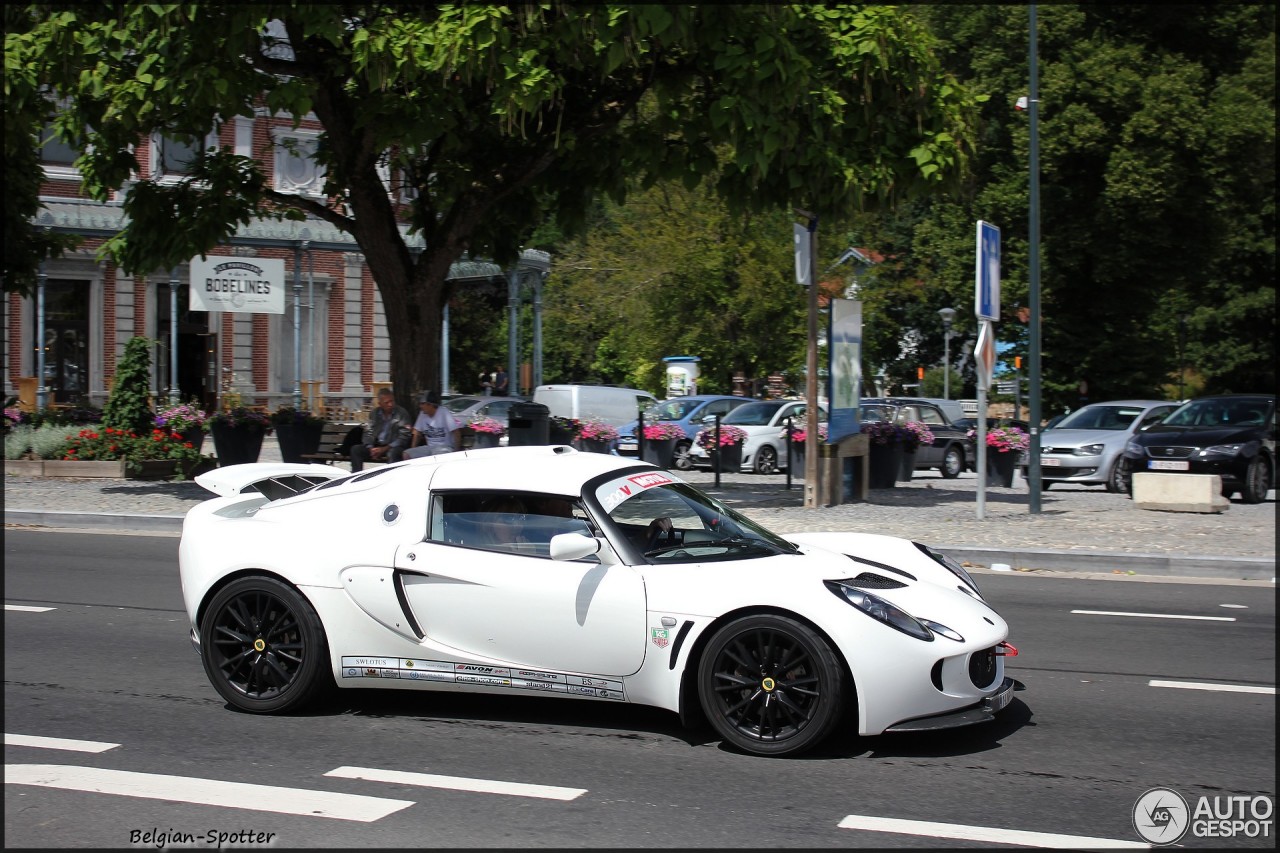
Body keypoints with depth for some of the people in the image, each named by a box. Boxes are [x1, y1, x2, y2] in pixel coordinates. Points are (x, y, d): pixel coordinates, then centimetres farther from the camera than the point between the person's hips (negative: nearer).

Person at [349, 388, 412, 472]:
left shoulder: (401, 413, -5)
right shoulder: (375, 413, 10)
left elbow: (404, 436, -11)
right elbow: (368, 433, 10)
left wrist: (385, 449, -17)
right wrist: (371, 448, -11)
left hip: (393, 447, -5)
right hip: (376, 446, 5)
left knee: (393, 453, -38)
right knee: (355, 449, -13)